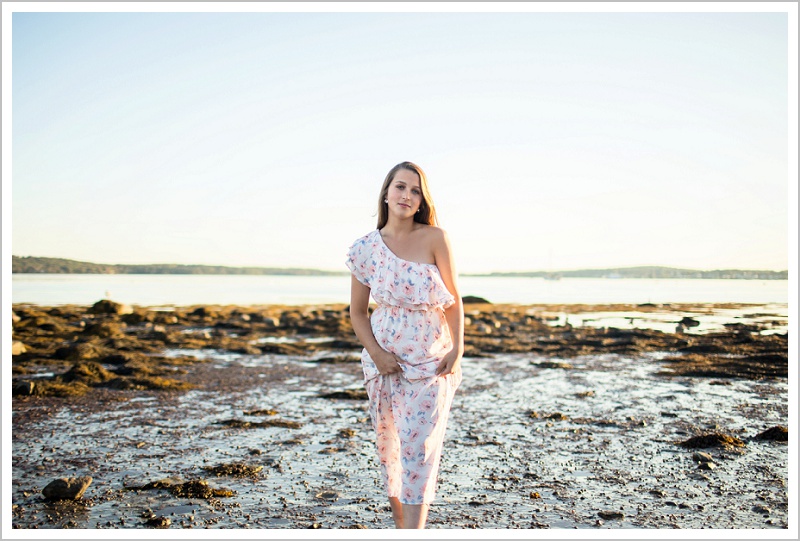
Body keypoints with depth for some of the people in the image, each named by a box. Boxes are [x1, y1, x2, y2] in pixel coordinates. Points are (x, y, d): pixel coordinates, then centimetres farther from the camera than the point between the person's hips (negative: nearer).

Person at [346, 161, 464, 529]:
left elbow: (453, 299, 0)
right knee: (388, 445, 12)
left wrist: (457, 348, -9)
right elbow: (357, 311, 5)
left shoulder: (434, 239, -7)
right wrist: (376, 353, -8)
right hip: (385, 360, 3)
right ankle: (399, 521, 31)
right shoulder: (366, 248, -2)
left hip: (432, 361, -2)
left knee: (419, 446, -8)